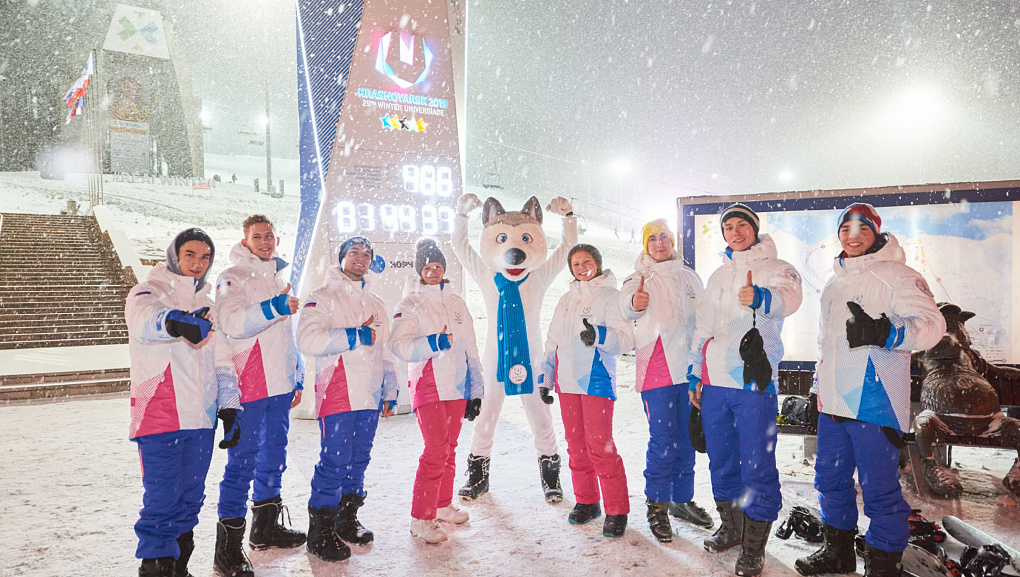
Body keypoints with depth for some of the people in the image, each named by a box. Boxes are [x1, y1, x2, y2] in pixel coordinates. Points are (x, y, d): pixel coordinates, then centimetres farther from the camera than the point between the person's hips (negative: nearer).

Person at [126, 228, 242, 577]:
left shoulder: (208, 304, 17)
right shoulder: (149, 292, 1)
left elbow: (222, 362, 18)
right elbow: (143, 320, -25)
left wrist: (229, 408, 7)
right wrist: (175, 322, -48)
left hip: (202, 418, 5)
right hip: (159, 417, -5)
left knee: (190, 500, 11)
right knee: (163, 501, -8)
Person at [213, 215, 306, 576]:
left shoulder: (280, 280, 19)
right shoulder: (233, 278, -3)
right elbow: (232, 323, -21)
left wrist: (297, 379, 22)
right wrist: (273, 308, -32)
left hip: (280, 383, 7)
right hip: (249, 384, -7)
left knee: (274, 454, 14)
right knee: (243, 460, -6)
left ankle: (265, 526, 27)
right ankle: (228, 545, 1)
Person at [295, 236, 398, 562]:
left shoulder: (375, 304, 19)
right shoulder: (324, 297, -1)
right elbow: (308, 339, -18)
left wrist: (390, 391, 18)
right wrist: (357, 336, -16)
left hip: (370, 395, 6)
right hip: (337, 394, -6)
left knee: (359, 459, 11)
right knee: (335, 461, -7)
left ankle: (347, 520, 26)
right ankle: (320, 532, 7)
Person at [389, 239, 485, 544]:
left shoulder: (457, 303, 14)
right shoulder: (410, 304, -1)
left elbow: (470, 349, 16)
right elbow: (399, 345, -15)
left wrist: (476, 390, 13)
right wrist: (435, 343, -28)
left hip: (457, 386, 5)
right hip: (428, 387, -5)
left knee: (449, 448, 12)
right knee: (436, 450, -12)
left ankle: (443, 505, 27)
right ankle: (421, 518, -3)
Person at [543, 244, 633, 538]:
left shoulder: (609, 295, -1)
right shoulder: (566, 300, 18)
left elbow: (626, 339, -12)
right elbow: (552, 343, 23)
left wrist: (598, 334, -29)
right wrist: (546, 378, 18)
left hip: (596, 380, -6)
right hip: (567, 381, 6)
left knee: (600, 444, -9)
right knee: (576, 443, 10)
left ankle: (617, 510, 1)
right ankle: (586, 501, 24)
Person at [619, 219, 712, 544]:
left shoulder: (689, 276, 15)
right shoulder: (640, 278, 3)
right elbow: (626, 305, -19)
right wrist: (634, 303, -42)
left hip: (689, 365, 4)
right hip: (657, 367, -4)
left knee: (687, 437, 11)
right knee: (662, 439, -6)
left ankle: (682, 499, 25)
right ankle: (657, 505, 7)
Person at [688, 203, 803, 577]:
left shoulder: (775, 267, 0)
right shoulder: (718, 276, 18)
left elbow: (789, 295, -24)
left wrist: (762, 297, -46)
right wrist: (695, 375, 17)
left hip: (753, 381, -6)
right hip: (714, 382, 6)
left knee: (757, 465, -3)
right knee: (721, 461, 14)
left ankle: (754, 547, 10)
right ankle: (731, 528, 31)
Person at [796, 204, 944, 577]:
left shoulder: (894, 274, -5)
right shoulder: (834, 283, 18)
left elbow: (931, 323, -17)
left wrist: (884, 333, -33)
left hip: (874, 401, -7)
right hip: (833, 400, 7)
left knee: (879, 486, -1)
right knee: (830, 477, 15)